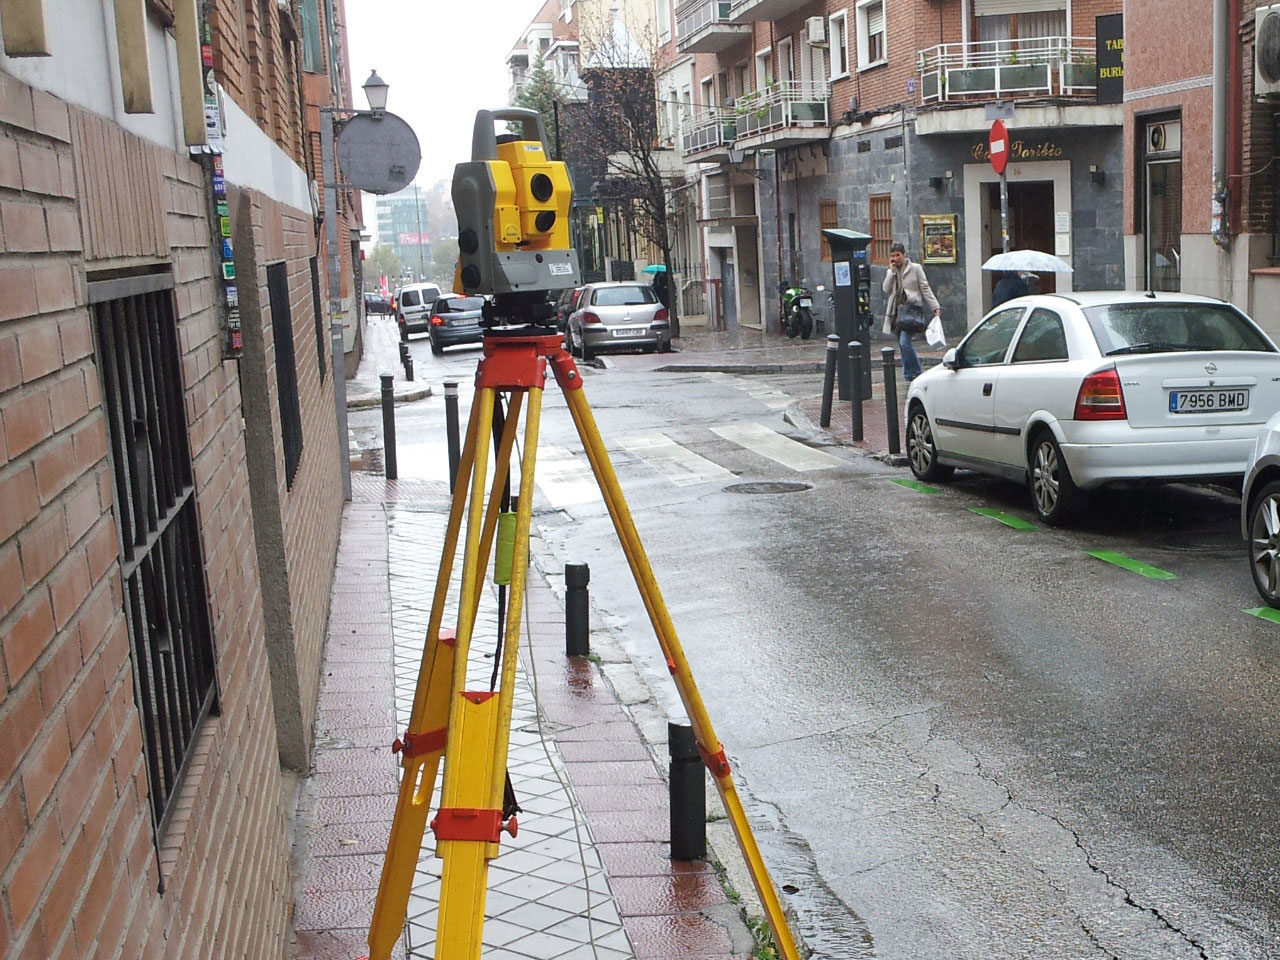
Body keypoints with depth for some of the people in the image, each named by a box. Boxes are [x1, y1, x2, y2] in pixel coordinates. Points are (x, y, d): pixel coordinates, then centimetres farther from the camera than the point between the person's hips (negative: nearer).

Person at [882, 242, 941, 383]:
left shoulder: (915, 268, 2)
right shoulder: (890, 272, 14)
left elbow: (926, 289, 1)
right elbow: (886, 289, -2)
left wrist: (936, 307, -6)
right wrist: (892, 271, -6)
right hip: (896, 312, 5)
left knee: (904, 343, -19)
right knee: (902, 345, 7)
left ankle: (917, 374, -8)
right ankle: (909, 376, 16)